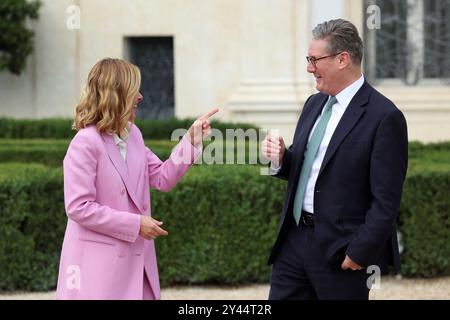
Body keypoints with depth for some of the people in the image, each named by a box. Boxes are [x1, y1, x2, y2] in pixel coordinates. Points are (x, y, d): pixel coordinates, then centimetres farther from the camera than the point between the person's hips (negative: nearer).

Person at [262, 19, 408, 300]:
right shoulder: (315, 104, 11)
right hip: (296, 240, 7)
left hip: (341, 249, -7)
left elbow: (386, 200, -16)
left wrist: (360, 253, -18)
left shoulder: (384, 117, -14)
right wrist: (280, 158, -1)